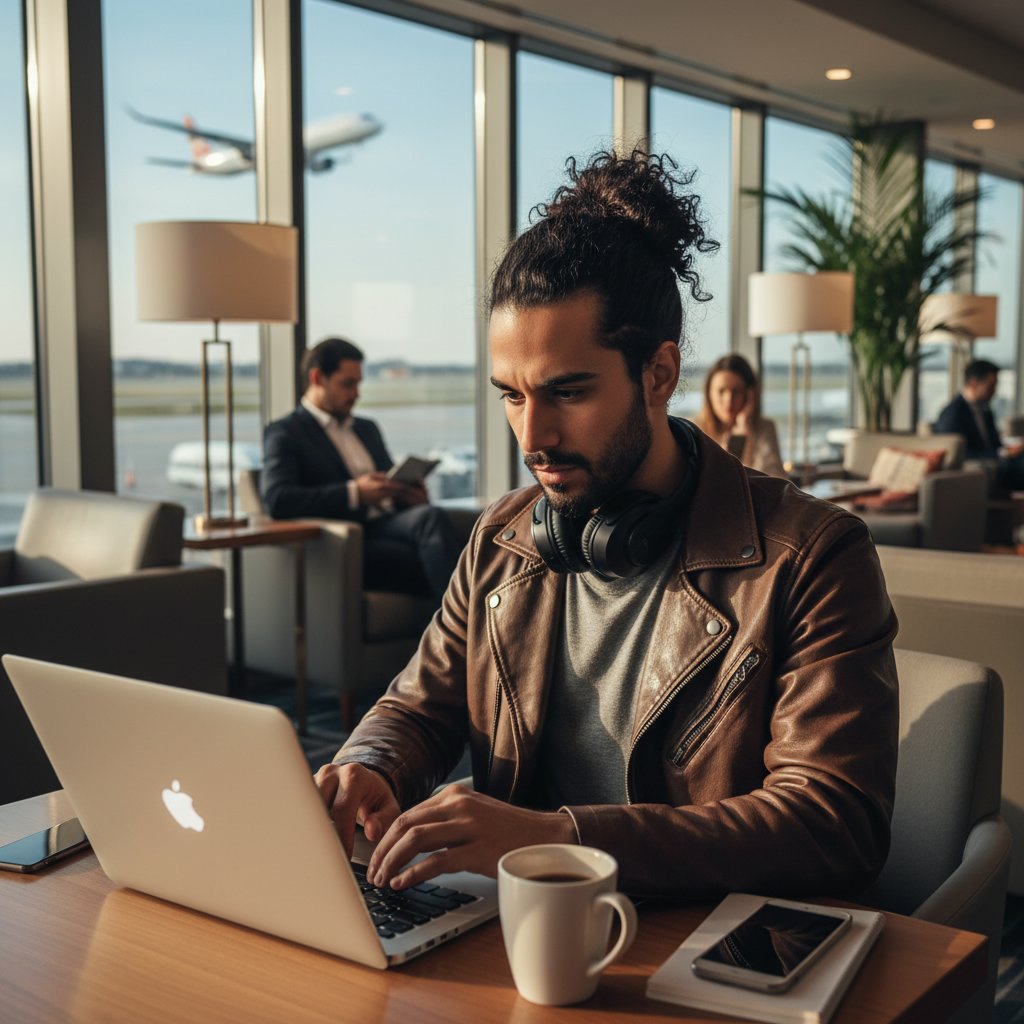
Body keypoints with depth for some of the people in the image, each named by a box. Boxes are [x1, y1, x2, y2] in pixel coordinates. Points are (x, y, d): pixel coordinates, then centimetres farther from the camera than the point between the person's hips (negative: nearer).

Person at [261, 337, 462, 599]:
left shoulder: (367, 429, 29)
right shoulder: (284, 434, 6)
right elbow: (276, 500, -10)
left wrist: (409, 495, 5)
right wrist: (354, 493, -18)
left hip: (392, 526, 6)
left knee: (429, 516, -31)